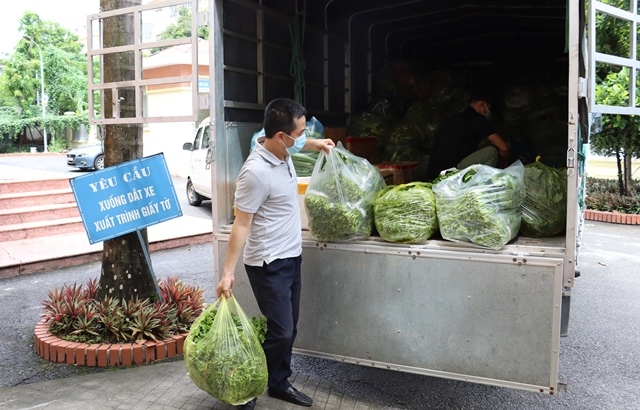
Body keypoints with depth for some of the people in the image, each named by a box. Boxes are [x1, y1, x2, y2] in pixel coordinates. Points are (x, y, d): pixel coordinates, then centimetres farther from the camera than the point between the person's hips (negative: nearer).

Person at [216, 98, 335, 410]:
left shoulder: (282, 152, 1)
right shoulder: (256, 172, -25)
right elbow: (241, 224, -22)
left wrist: (315, 144, 18)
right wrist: (228, 271, -23)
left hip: (291, 257, 9)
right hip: (269, 264, -9)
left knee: (288, 329, 16)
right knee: (280, 332, -4)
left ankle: (279, 384, 32)